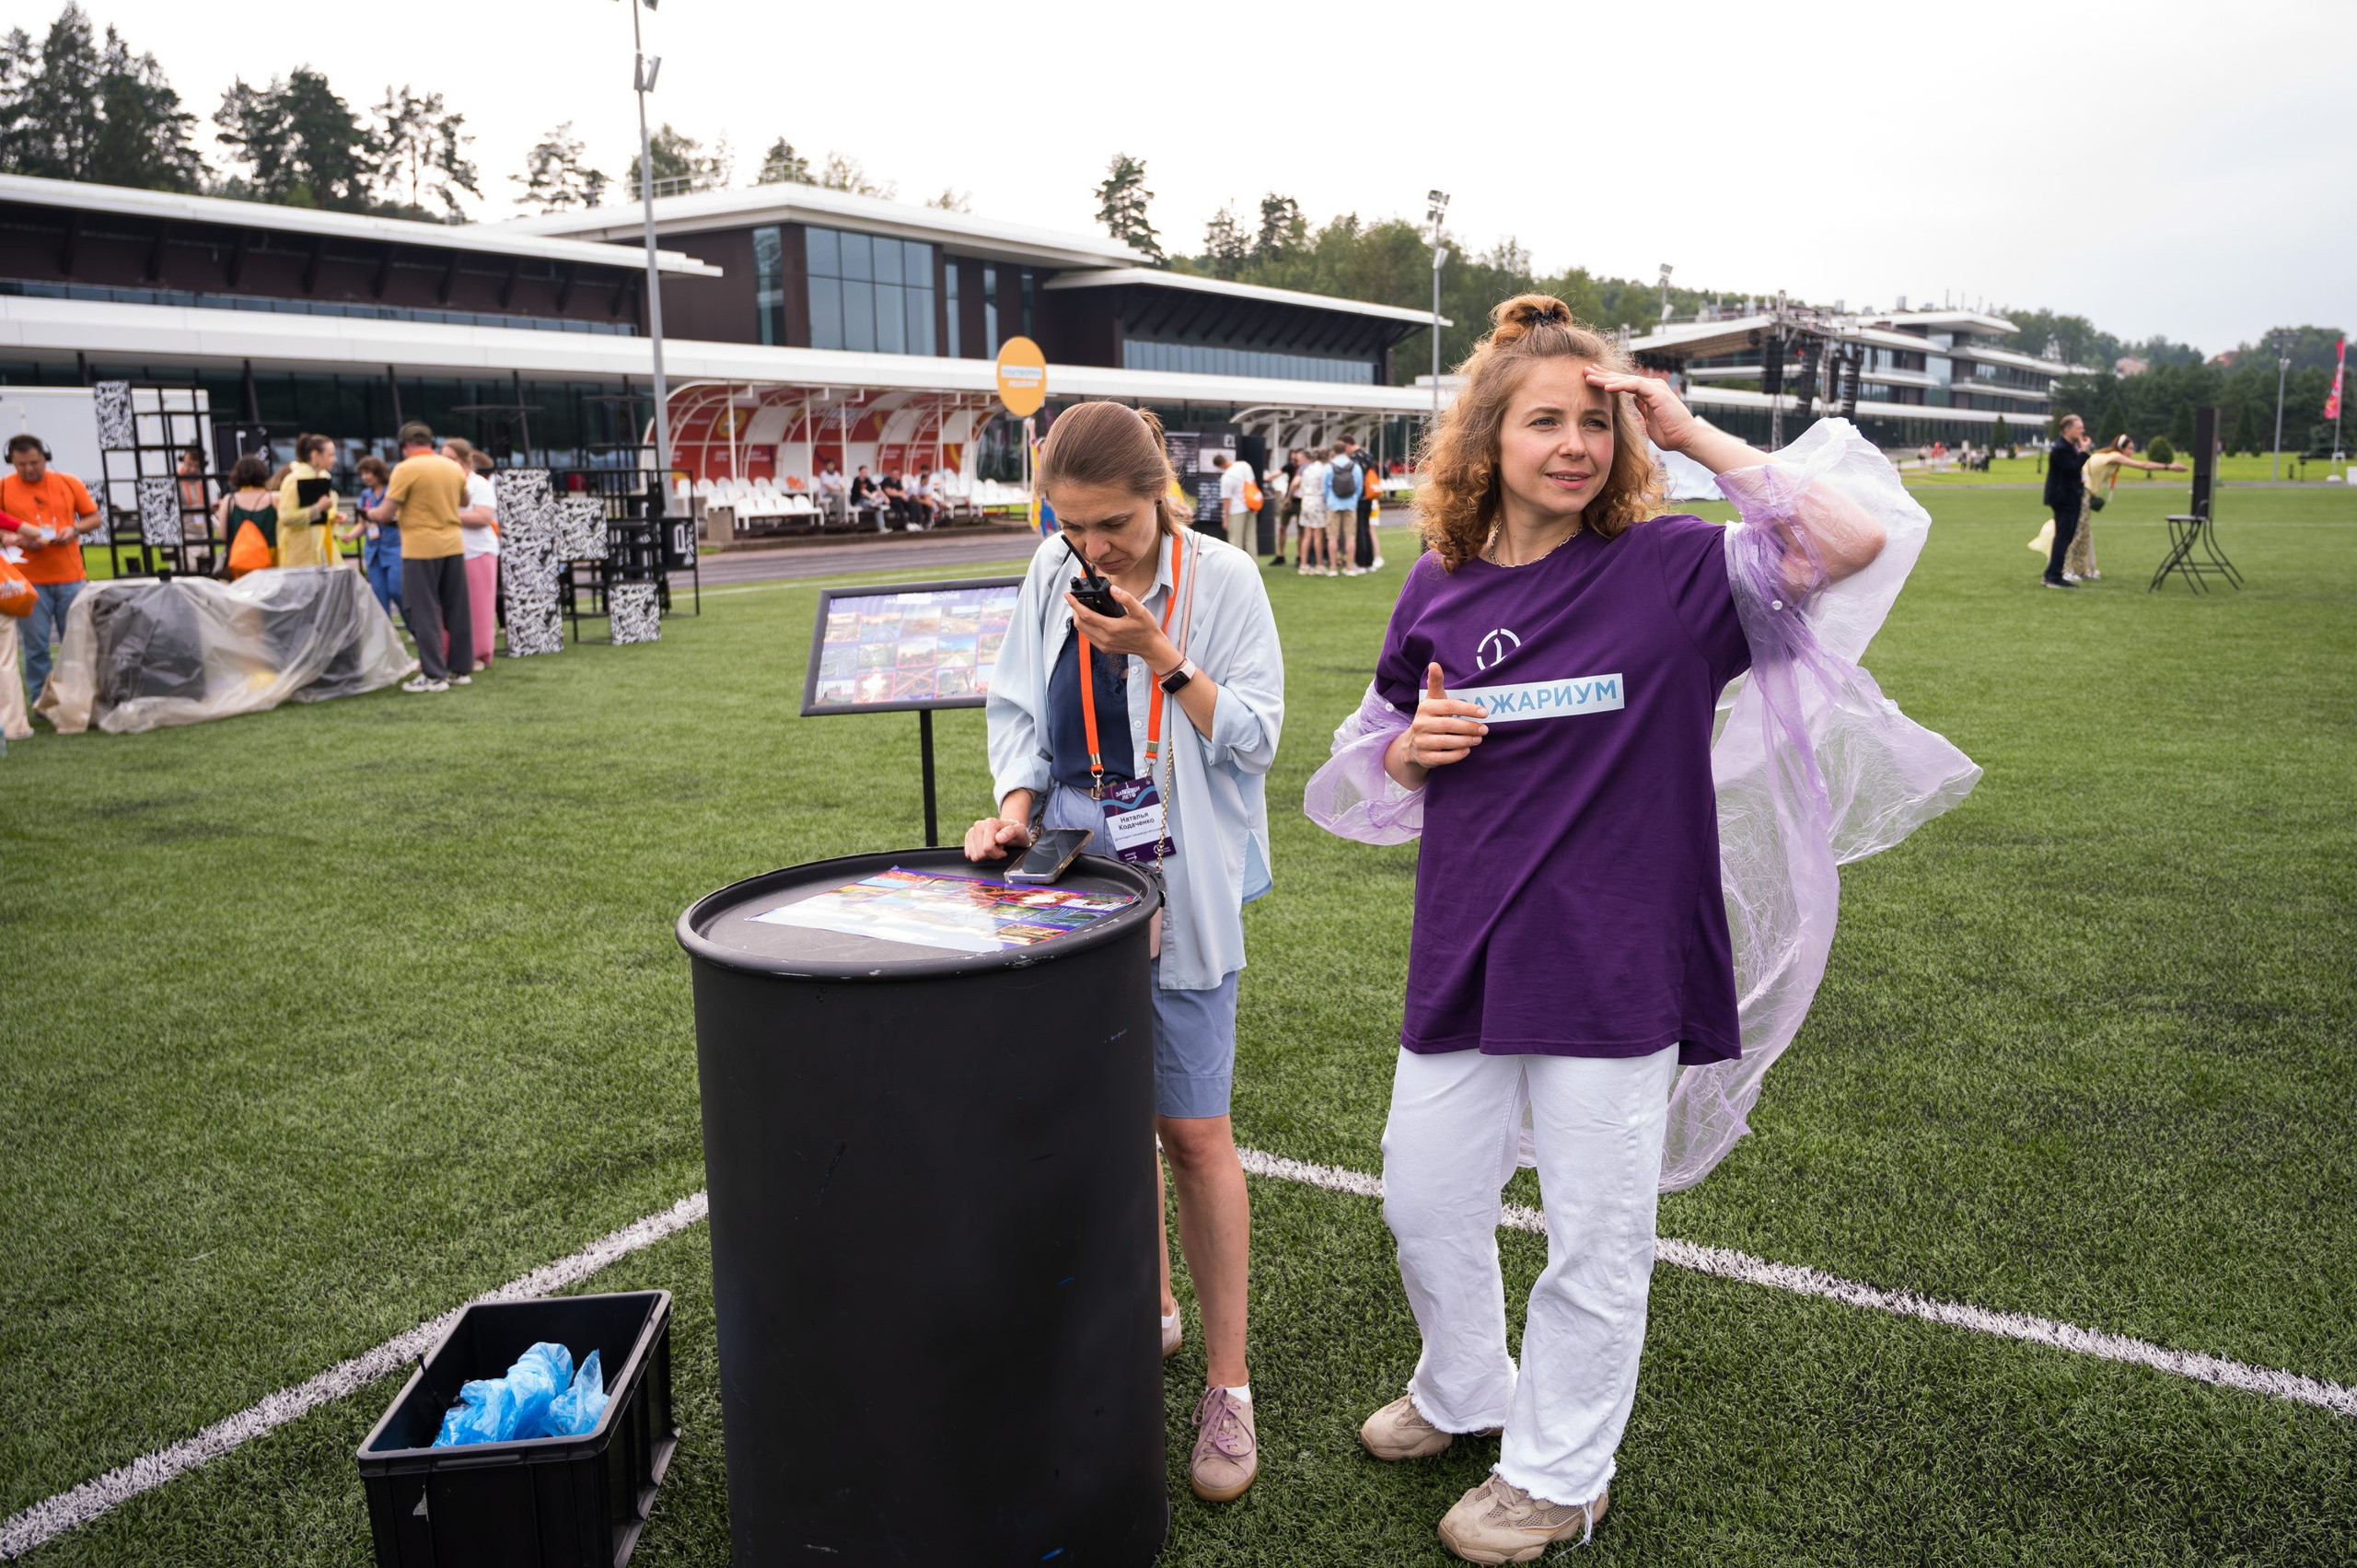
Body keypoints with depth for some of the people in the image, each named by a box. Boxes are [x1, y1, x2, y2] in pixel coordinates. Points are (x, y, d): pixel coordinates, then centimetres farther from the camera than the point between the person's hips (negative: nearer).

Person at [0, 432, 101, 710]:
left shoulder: (68, 482, 6)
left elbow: (94, 518, 11)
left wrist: (75, 529, -8)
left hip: (71, 577, 1)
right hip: (29, 580, -1)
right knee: (36, 645, 1)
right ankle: (40, 702, 10)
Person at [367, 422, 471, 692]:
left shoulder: (405, 469, -10)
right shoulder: (453, 468, 7)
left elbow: (385, 514, -9)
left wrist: (370, 513, 12)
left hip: (421, 549, -5)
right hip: (454, 546, 5)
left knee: (424, 613, 0)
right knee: (457, 610, 11)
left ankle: (434, 675, -1)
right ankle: (461, 668, 16)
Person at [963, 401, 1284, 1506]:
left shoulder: (1222, 578, -9)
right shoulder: (1052, 575, 2)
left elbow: (1253, 738, -9)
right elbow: (1019, 711, 10)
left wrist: (1160, 655, -21)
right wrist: (1016, 806, -7)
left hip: (1180, 886, -4)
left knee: (1192, 1132, 0)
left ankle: (1226, 1385, 14)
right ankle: (1147, 1311, 36)